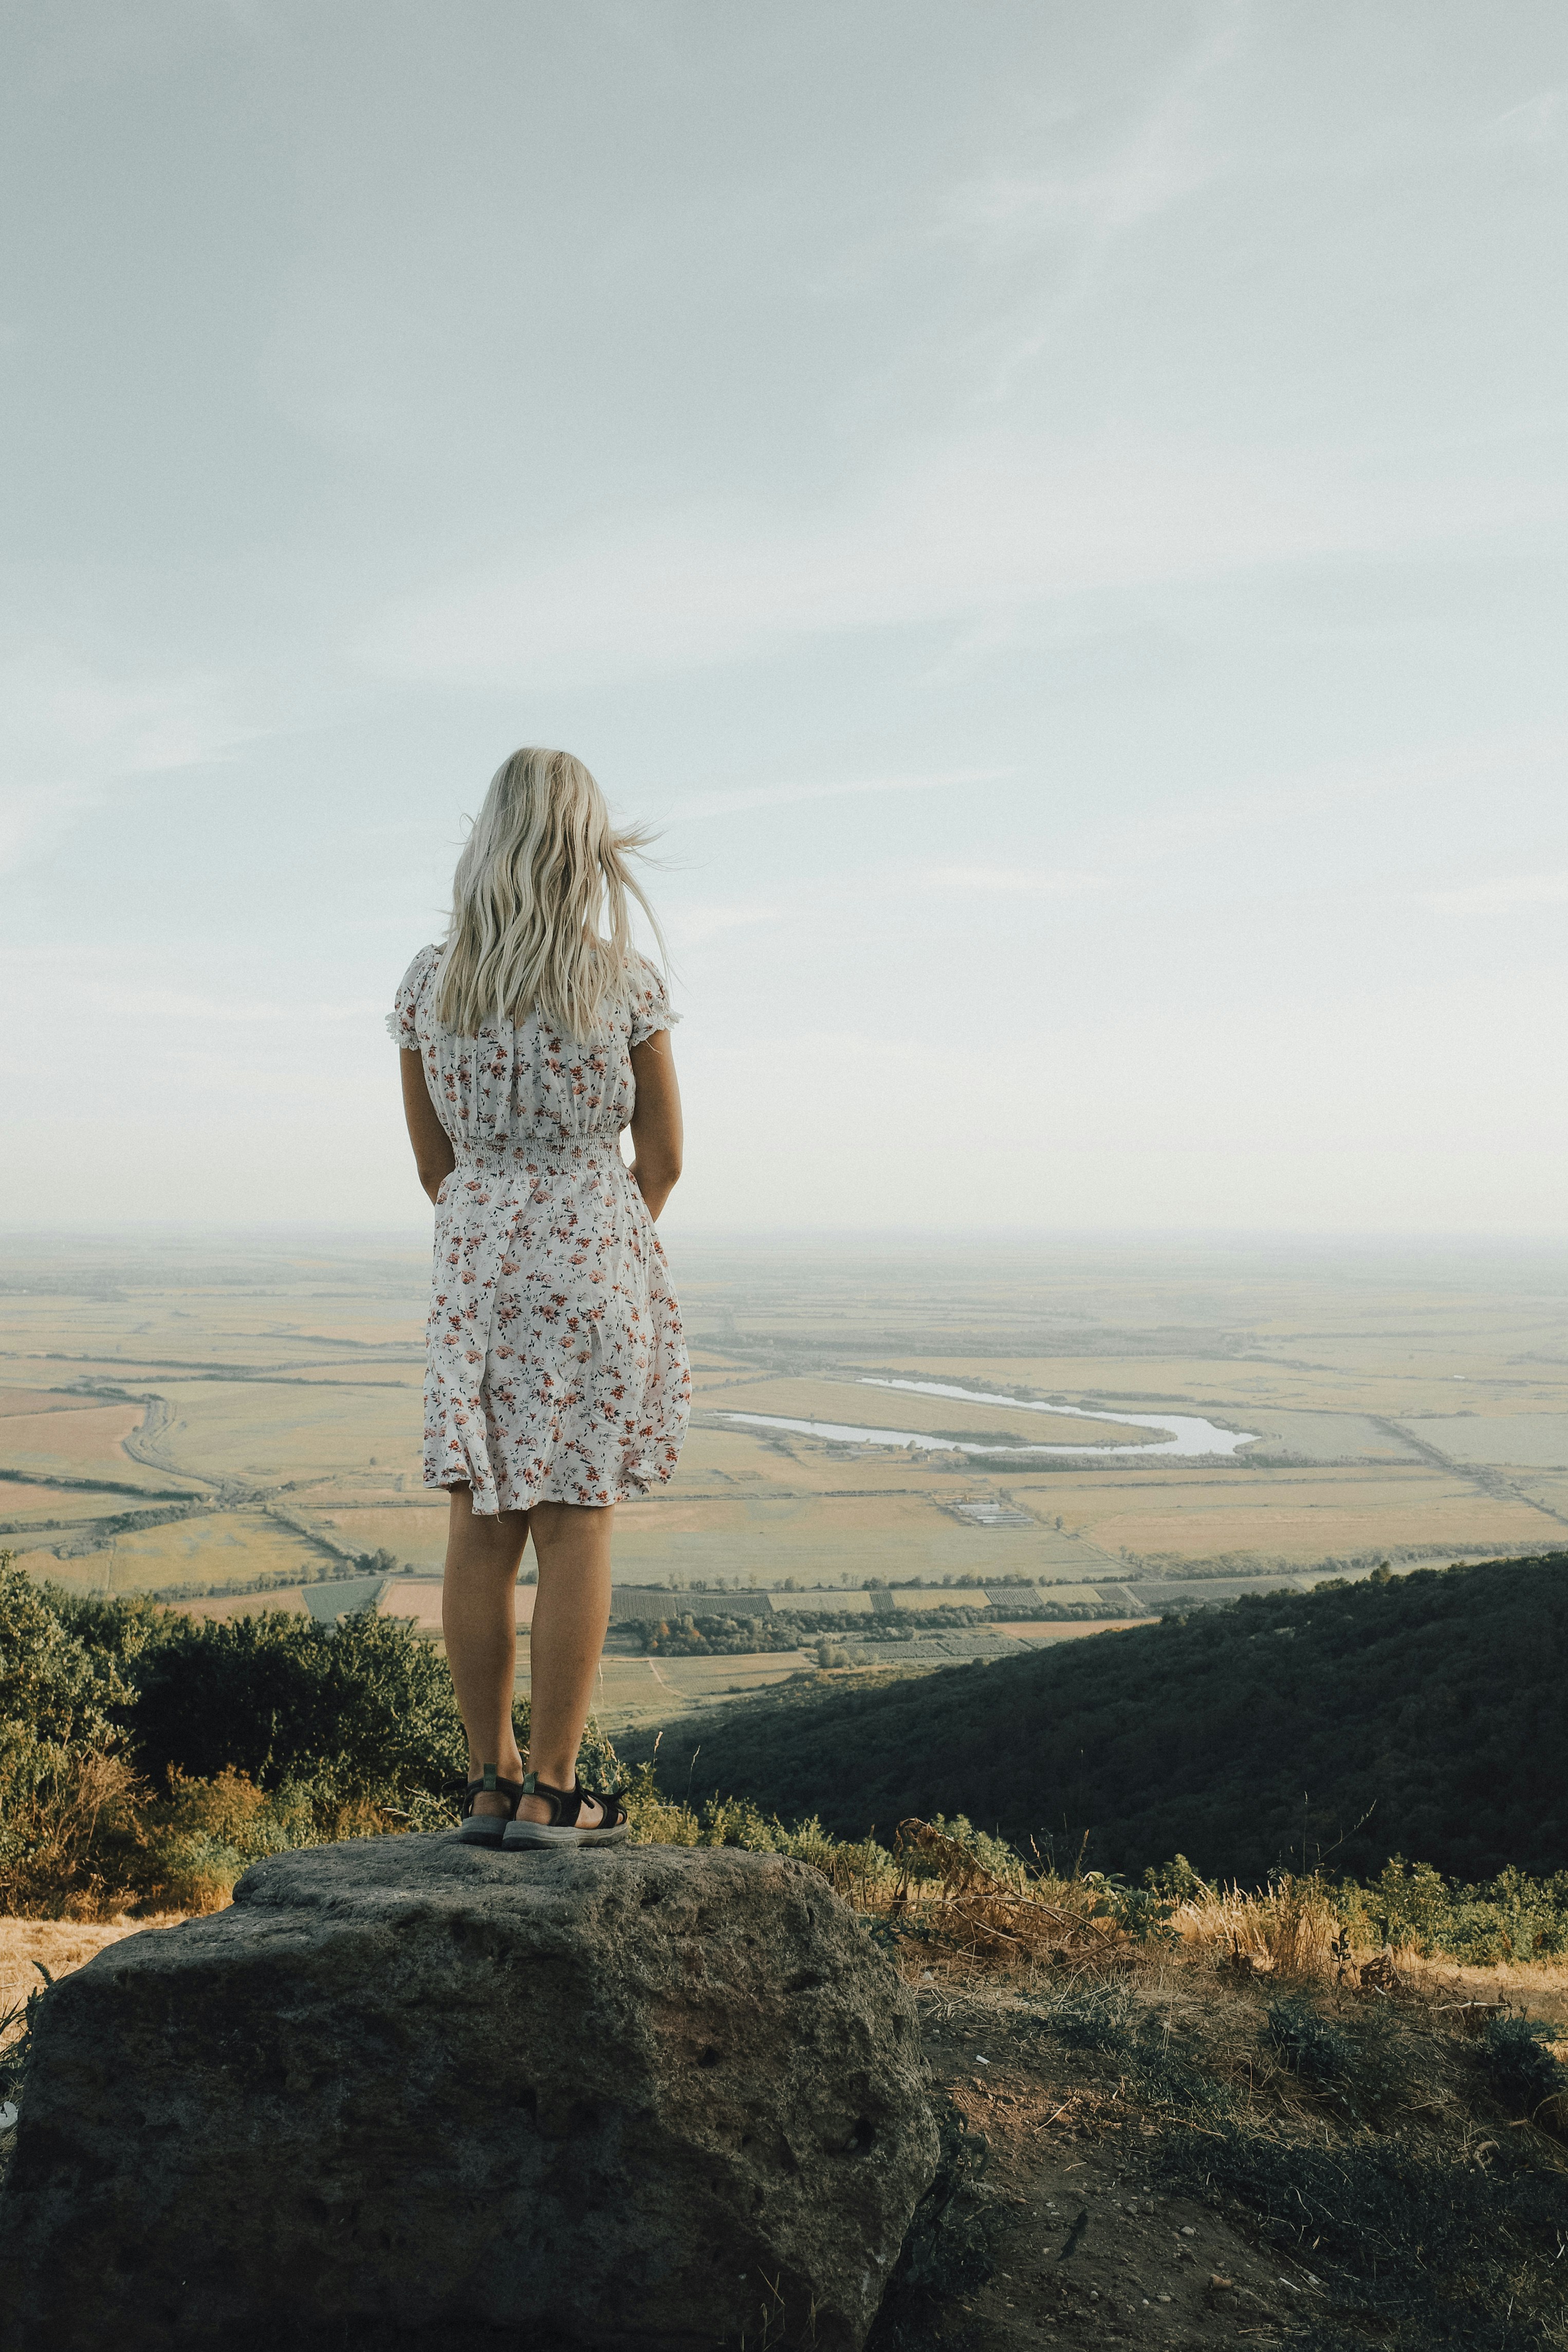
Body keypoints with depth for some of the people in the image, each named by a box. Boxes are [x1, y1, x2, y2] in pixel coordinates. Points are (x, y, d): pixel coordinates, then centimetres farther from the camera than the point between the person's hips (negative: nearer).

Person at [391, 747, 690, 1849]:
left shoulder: (430, 982, 1)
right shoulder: (626, 983, -7)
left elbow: (434, 1157, 6)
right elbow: (662, 1155, -2)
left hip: (475, 1263, 3)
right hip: (596, 1257, -3)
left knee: (483, 1526, 8)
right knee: (575, 1525, 1)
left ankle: (492, 1782, 15)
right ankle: (553, 1794, 5)